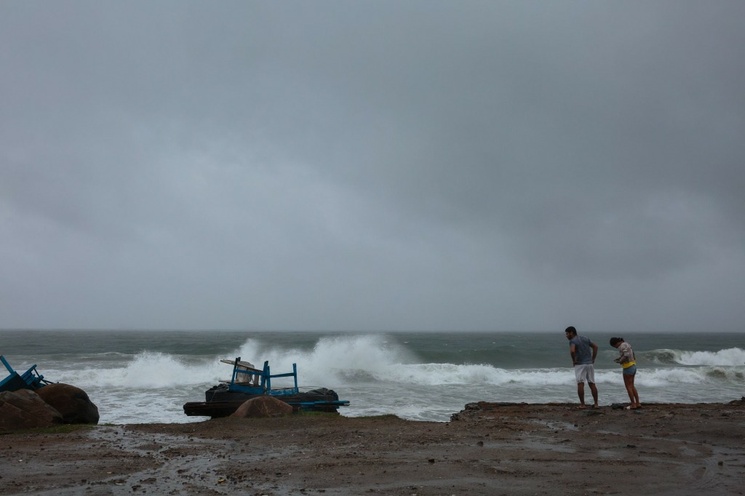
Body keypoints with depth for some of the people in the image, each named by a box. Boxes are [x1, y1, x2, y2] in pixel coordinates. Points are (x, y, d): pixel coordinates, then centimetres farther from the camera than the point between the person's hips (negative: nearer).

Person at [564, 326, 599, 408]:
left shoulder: (572, 341, -10)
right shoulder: (585, 338, 11)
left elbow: (572, 351, -28)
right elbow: (595, 346, 10)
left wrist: (574, 360, -12)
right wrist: (593, 359, 9)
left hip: (580, 364, -6)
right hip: (590, 364, 6)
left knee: (580, 384, -3)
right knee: (592, 384, 10)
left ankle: (582, 404, -4)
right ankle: (596, 403, 12)